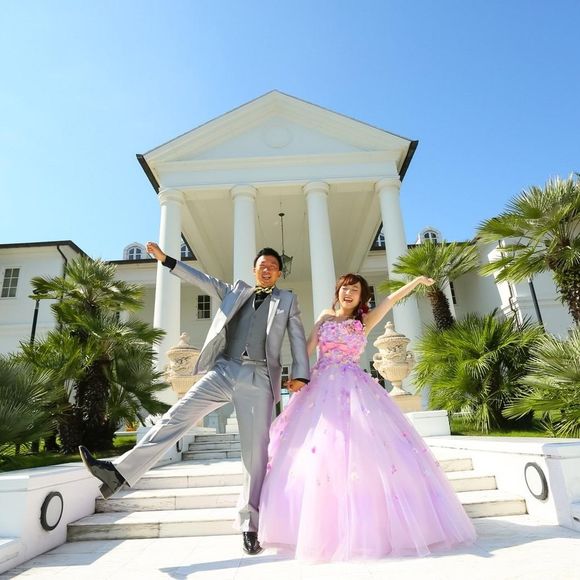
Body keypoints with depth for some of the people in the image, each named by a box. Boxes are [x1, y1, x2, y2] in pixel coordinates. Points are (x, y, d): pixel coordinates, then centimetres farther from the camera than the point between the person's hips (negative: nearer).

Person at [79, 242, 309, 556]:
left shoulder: (287, 300, 16)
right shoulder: (236, 291, 21)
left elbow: (298, 338, 8)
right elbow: (202, 280, 21)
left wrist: (300, 374, -6)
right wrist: (166, 260, 17)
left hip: (259, 378, -2)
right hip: (223, 370, 2)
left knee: (256, 453, -1)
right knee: (176, 417, -6)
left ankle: (250, 526, 10)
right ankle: (120, 472, 0)